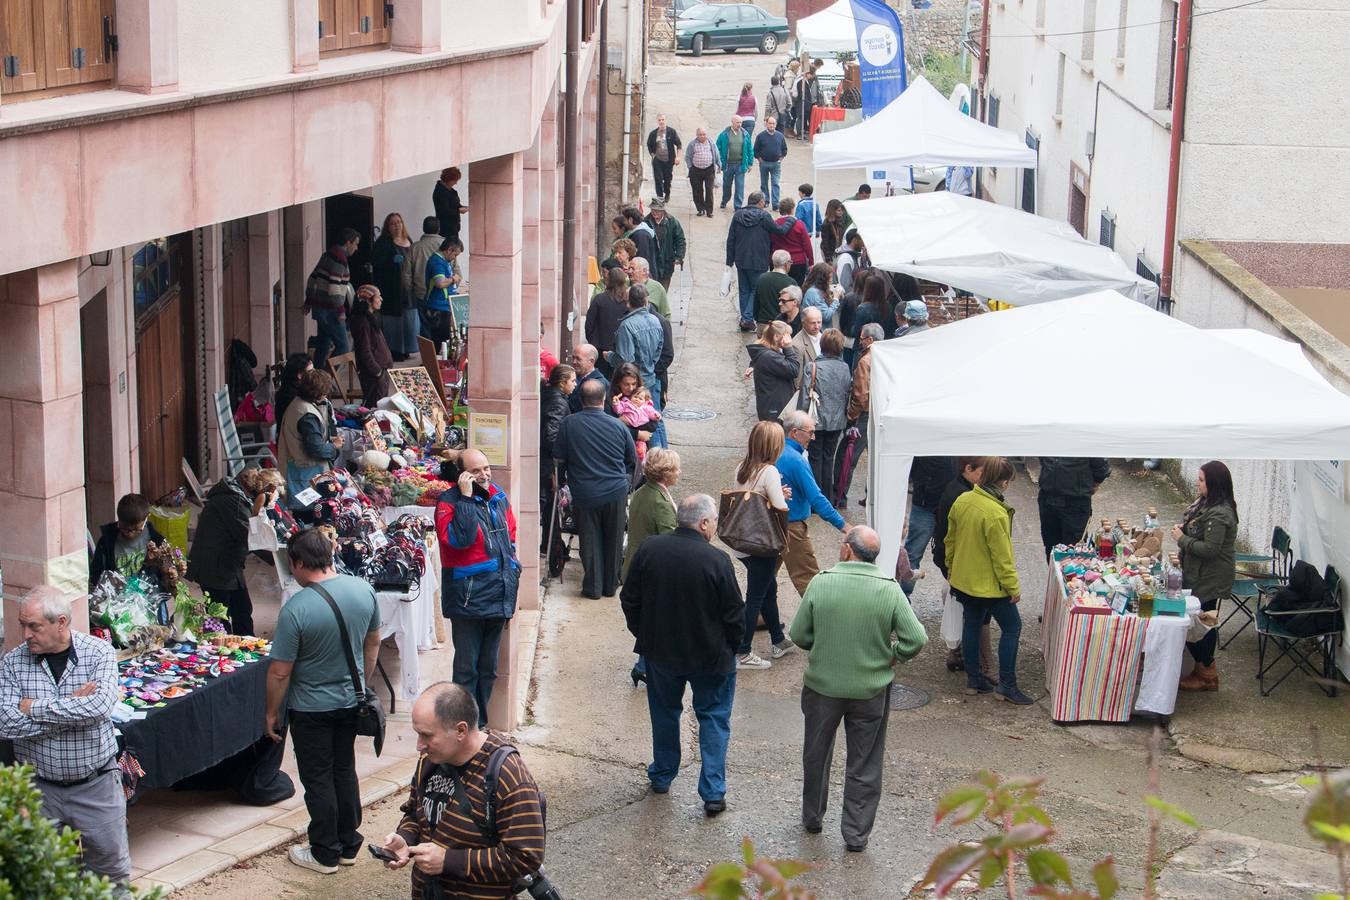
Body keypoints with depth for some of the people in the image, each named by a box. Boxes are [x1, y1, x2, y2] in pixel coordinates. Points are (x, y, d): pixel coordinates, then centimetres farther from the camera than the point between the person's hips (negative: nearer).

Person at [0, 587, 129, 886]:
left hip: (96, 784, -1)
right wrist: (72, 707, -20)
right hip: (38, 787, 2)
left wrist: (35, 708, -20)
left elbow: (101, 705, -26)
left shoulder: (99, 653, -8)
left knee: (112, 872, 7)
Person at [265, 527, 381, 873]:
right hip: (351, 701, 6)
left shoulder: (296, 609, -26)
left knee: (318, 780, 9)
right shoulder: (363, 590, -8)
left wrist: (272, 713, -5)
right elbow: (373, 643, 6)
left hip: (311, 709, -6)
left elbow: (280, 672, -20)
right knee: (345, 770, 19)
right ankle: (348, 845, 29)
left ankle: (325, 854, 20)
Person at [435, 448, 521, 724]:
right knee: (467, 668, -3)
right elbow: (458, 538, -27)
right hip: (468, 596, -7)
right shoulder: (450, 501, -11)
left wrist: (512, 572, 15)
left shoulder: (498, 497, 9)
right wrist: (466, 498, -25)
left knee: (488, 668, 15)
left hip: (499, 595, 7)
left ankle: (480, 723, 26)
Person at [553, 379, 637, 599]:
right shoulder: (618, 426, -5)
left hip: (584, 493, -1)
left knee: (590, 541, 10)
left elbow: (559, 458, -1)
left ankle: (593, 587, 15)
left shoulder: (569, 424, -9)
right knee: (613, 541, 15)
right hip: (616, 492, 1)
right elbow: (633, 460, 7)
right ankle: (610, 585, 24)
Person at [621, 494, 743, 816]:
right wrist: (729, 646, 5)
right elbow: (734, 614, -13)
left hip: (660, 652, 3)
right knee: (714, 718, 12)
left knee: (664, 713, 24)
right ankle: (713, 792, 8)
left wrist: (644, 634, 14)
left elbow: (630, 600, -1)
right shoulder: (717, 560, -22)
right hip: (710, 656, -3)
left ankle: (661, 776, 38)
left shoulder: (648, 549, -10)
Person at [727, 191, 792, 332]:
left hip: (741, 261, 5)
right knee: (756, 290, 5)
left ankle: (744, 319, 16)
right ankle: (747, 319, -7)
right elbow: (780, 230, -9)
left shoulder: (738, 215, 3)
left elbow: (730, 239, 5)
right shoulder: (763, 216, -12)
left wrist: (730, 260, 12)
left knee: (744, 290, 14)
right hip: (758, 262, -5)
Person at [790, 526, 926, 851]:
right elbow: (916, 639, -15)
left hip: (822, 686, 0)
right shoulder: (890, 590, -14)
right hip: (871, 689, 0)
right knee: (864, 765, 14)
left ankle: (812, 817, 39)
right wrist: (892, 656, 3)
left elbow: (799, 635, -8)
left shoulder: (820, 583, -14)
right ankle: (856, 834, 20)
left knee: (816, 754, 23)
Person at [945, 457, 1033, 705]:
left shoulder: (962, 501, -4)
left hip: (963, 580, 8)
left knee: (972, 624, 18)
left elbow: (950, 539, 9)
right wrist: (1013, 586, -11)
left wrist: (951, 568, 22)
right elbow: (1002, 556, -22)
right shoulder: (996, 514, -28)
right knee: (1011, 628, 6)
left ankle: (973, 679, 25)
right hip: (989, 584, -8)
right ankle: (1006, 685, 7)